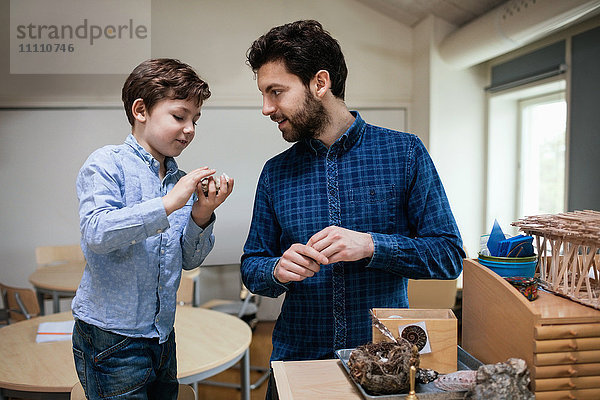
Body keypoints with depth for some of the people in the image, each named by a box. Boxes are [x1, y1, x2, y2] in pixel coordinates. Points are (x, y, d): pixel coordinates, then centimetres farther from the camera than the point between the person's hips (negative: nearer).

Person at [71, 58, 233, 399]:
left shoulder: (182, 182, 6)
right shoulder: (107, 164, -9)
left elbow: (190, 260, 7)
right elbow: (96, 233, -24)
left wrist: (201, 215, -10)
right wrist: (168, 205, -26)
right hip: (111, 337, -6)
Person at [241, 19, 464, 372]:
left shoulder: (404, 153, -7)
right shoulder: (275, 174, 1)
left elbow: (449, 256, -8)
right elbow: (251, 268, 6)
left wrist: (371, 246, -22)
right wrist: (278, 271, -16)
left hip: (385, 355, -2)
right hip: (298, 354, 2)